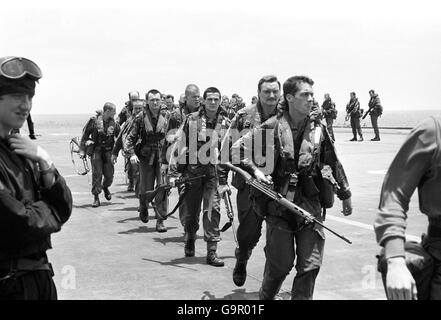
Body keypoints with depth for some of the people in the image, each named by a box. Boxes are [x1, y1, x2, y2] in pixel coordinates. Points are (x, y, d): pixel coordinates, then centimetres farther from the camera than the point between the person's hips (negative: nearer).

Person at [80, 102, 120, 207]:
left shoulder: (114, 123, 3)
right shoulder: (94, 120, -6)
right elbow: (85, 134, 3)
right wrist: (83, 151, 2)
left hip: (108, 151, 3)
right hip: (96, 150, -3)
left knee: (109, 175, 1)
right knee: (97, 174, -7)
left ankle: (105, 187, 35)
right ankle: (96, 198, 1)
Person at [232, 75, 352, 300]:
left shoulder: (318, 128, 5)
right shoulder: (273, 126, -5)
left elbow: (333, 162, 16)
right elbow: (238, 149, -1)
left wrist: (345, 194, 21)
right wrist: (255, 170, -15)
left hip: (311, 203, 3)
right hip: (280, 203, -3)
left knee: (310, 265, 0)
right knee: (280, 263, 5)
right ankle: (265, 297, 32)